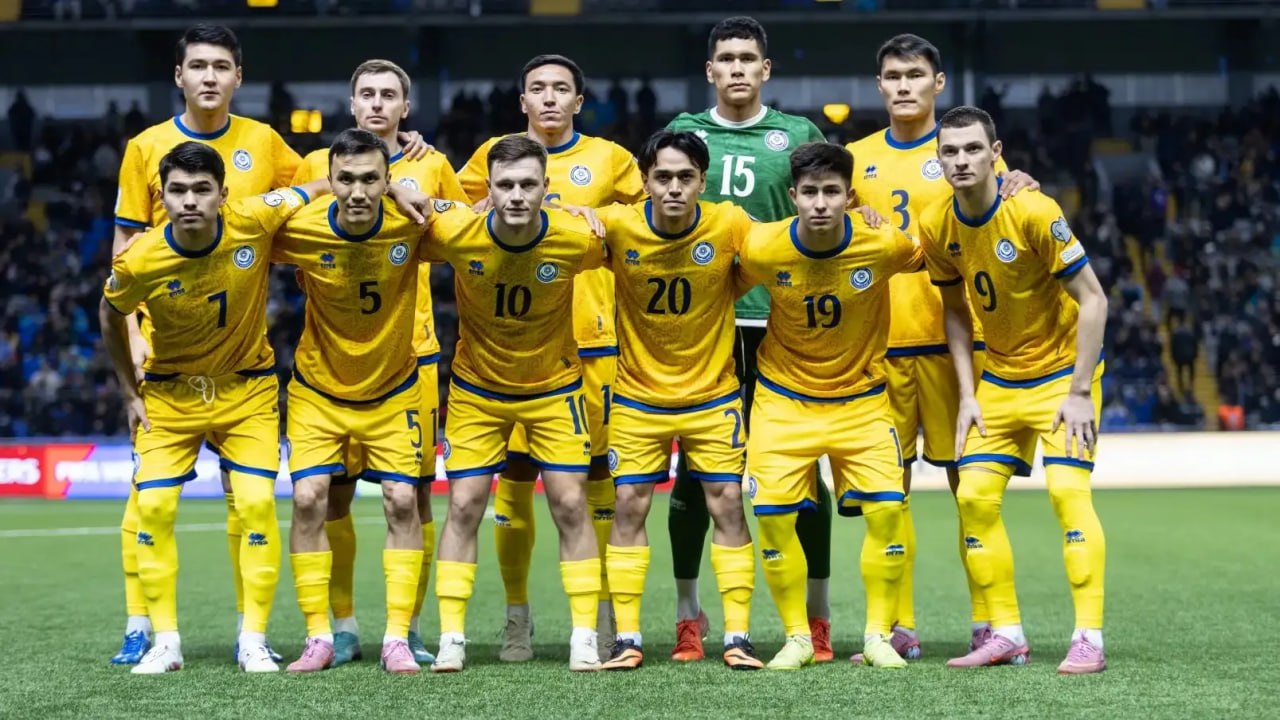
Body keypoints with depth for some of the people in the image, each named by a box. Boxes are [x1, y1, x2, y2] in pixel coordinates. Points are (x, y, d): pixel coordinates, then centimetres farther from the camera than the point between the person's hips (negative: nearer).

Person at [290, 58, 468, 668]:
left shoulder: (432, 168, 8)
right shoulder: (316, 166, 7)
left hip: (411, 348, 0)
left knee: (413, 492, 0)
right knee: (333, 491, 0)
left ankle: (409, 630, 10)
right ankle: (342, 627, 12)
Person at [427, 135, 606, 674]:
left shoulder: (578, 238, -23)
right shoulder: (455, 232, -24)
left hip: (555, 386, 0)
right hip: (477, 389, 0)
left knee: (570, 504, -4)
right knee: (463, 506, -4)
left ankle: (584, 637, 6)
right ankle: (451, 638, 5)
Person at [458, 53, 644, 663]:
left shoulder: (610, 159, 6)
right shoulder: (493, 155, 7)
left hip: (591, 339, 0)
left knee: (593, 473, 2)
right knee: (513, 476, 0)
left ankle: (600, 613, 13)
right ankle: (516, 616, 11)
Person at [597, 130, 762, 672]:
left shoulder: (730, 224, -13)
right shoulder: (617, 225, -16)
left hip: (713, 394, 0)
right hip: (637, 394, 0)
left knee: (727, 504, -1)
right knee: (629, 506, -1)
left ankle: (737, 636, 7)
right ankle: (627, 638, 8)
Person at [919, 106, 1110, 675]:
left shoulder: (1034, 212, -22)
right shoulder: (937, 226, -6)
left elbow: (1092, 300, -17)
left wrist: (1079, 392, -19)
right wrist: (968, 394, 0)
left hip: (1062, 370, -5)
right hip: (999, 378, 6)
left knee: (1067, 487, -18)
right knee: (975, 494, -2)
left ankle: (1089, 638, -12)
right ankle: (1006, 634, 9)